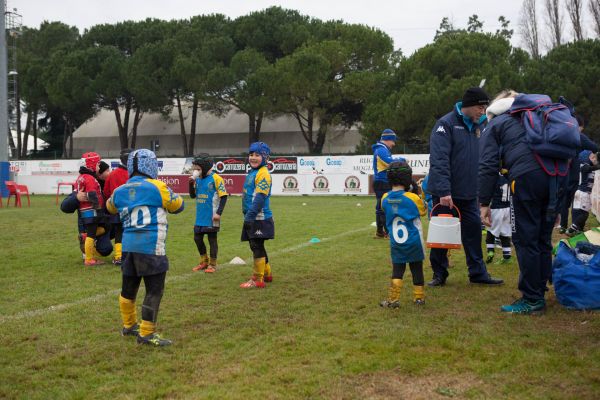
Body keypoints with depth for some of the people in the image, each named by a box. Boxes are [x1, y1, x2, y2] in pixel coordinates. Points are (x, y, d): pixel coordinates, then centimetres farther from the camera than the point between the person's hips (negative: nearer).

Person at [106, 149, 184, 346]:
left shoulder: (119, 192, 8)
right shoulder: (157, 187, -8)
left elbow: (111, 207, 30)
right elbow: (178, 205, 7)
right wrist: (166, 196, 25)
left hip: (128, 246, 7)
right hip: (150, 247, -7)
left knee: (129, 287, 19)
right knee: (154, 290, 0)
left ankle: (129, 326, 36)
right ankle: (146, 333, 0)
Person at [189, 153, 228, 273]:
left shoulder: (216, 179, -12)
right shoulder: (197, 179, 7)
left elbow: (223, 196, -12)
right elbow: (192, 195, 12)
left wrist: (218, 213, -17)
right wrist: (191, 183, -4)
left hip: (211, 217, -7)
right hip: (200, 217, 7)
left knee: (212, 239, 3)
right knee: (197, 238, 12)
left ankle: (212, 264, 15)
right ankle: (204, 261, 29)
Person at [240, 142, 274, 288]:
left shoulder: (263, 173, -14)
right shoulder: (251, 173, 16)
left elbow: (260, 197, -23)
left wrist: (250, 215, -27)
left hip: (260, 218, -10)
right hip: (251, 218, 10)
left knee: (257, 247, -6)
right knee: (256, 246, 18)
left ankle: (257, 280, 0)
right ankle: (267, 274, 32)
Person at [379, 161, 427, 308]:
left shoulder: (385, 199, -5)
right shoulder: (413, 198, -14)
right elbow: (423, 210, 4)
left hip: (395, 243, 2)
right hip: (414, 243, -2)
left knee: (397, 270, 8)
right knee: (417, 269, 12)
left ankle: (393, 299, -2)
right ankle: (419, 297, 20)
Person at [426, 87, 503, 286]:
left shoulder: (479, 125, 9)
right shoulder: (446, 124, -13)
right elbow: (439, 160, -21)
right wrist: (444, 191, -27)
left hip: (470, 194, 6)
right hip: (446, 194, -6)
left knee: (473, 232, 9)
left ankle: (478, 273, 19)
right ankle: (439, 274, 17)